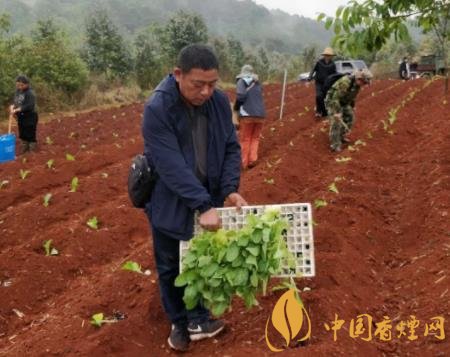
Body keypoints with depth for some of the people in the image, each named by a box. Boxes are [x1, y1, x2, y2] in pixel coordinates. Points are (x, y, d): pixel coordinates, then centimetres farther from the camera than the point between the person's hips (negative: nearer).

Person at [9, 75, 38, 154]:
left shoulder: (30, 93, -18)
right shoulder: (17, 92, 6)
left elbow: (29, 106, -26)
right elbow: (16, 102, 16)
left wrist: (17, 110, -27)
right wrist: (13, 106, -8)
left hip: (30, 117, -8)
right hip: (21, 117, 8)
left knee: (30, 135, 0)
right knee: (22, 134, 18)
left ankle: (32, 151, 12)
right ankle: (24, 149, 32)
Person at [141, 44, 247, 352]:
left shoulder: (220, 102, -10)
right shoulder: (157, 109, -25)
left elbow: (231, 148, -2)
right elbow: (171, 166, -29)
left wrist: (230, 190, -16)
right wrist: (204, 206, -31)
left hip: (208, 200, 4)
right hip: (170, 204, -3)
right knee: (171, 268, 13)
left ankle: (198, 319, 31)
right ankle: (179, 324, 33)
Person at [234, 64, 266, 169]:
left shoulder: (241, 81, 0)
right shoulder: (257, 83, 18)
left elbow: (240, 96, -14)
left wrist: (236, 107, 2)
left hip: (247, 114, -5)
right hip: (260, 114, 5)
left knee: (245, 139, 5)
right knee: (255, 138, 16)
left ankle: (243, 163, 7)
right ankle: (252, 160, 7)